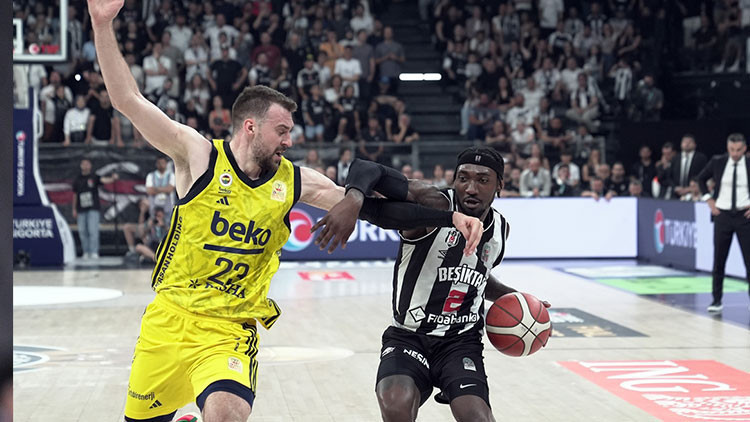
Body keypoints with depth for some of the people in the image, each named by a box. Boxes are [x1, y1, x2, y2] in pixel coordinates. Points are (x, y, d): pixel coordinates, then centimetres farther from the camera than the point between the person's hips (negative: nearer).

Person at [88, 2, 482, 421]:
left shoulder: (294, 181, 2)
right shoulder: (199, 155, -7)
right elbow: (129, 100, -12)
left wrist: (449, 216, 1)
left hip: (230, 332, 1)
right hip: (169, 318, -1)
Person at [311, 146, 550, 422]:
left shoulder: (500, 229, 7)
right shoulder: (432, 203, -14)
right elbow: (367, 170, -27)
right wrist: (353, 198, -48)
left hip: (462, 342, 4)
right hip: (408, 336, -4)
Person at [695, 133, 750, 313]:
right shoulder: (717, 162, -1)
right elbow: (700, 178, 15)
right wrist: (709, 200, 5)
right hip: (722, 215, 1)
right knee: (719, 260, 5)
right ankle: (717, 300, 13)